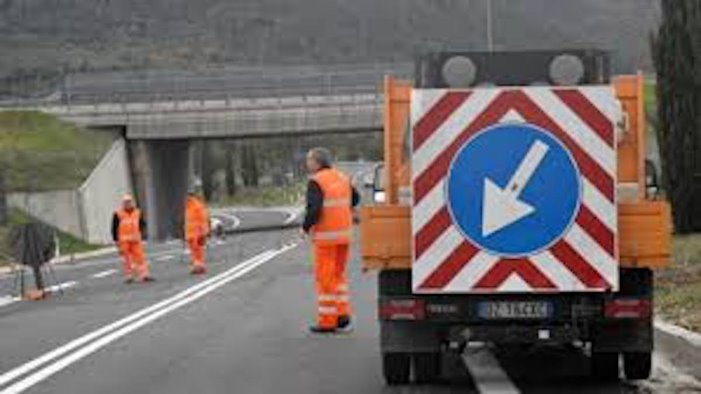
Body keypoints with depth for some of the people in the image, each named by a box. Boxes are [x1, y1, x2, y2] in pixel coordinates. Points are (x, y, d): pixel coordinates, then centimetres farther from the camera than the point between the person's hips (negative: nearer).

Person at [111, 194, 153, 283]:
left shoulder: (138, 213, 9)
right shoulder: (118, 214, -1)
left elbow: (142, 225, 15)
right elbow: (114, 228, 0)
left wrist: (142, 236, 6)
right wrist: (116, 239, -3)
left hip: (136, 240, 2)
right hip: (124, 241, -2)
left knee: (140, 257, -1)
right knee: (126, 259, 1)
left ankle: (144, 275, 0)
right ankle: (128, 276, 8)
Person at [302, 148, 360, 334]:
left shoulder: (316, 182, -13)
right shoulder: (342, 178, 10)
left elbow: (314, 209, -22)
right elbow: (355, 198, 23)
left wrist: (305, 227, -8)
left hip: (326, 236, -7)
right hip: (344, 234, 7)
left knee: (325, 278, -1)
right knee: (338, 274, 18)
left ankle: (327, 321, 2)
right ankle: (343, 315, 15)